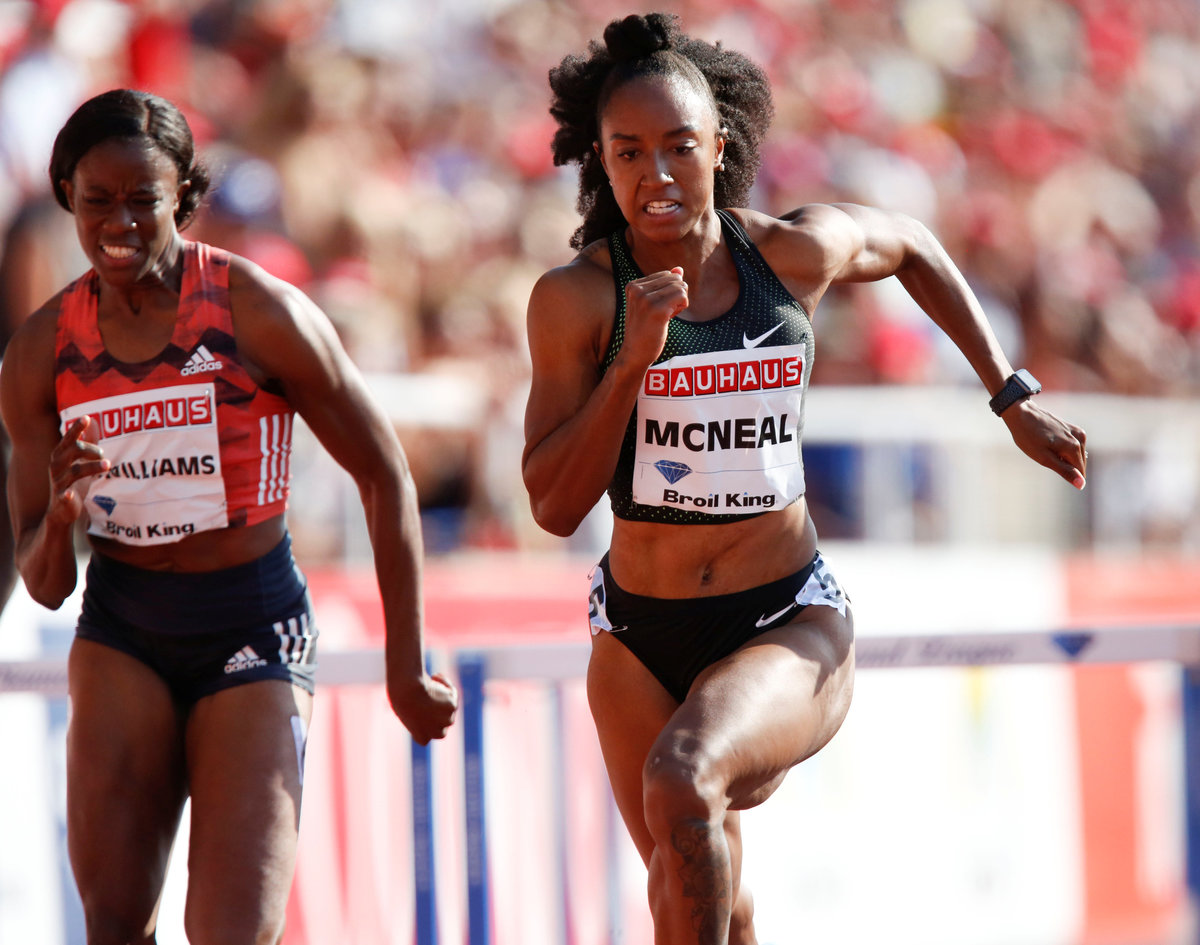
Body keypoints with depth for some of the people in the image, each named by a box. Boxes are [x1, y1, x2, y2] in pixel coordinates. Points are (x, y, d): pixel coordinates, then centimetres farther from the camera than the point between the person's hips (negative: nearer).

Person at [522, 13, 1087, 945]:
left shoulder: (795, 254, -6)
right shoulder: (575, 299, -9)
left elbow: (913, 245, 17)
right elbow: (554, 505, -12)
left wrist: (1013, 397, 18)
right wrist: (632, 361, -22)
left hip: (791, 624, -2)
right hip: (642, 639, 2)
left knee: (683, 778, -33)